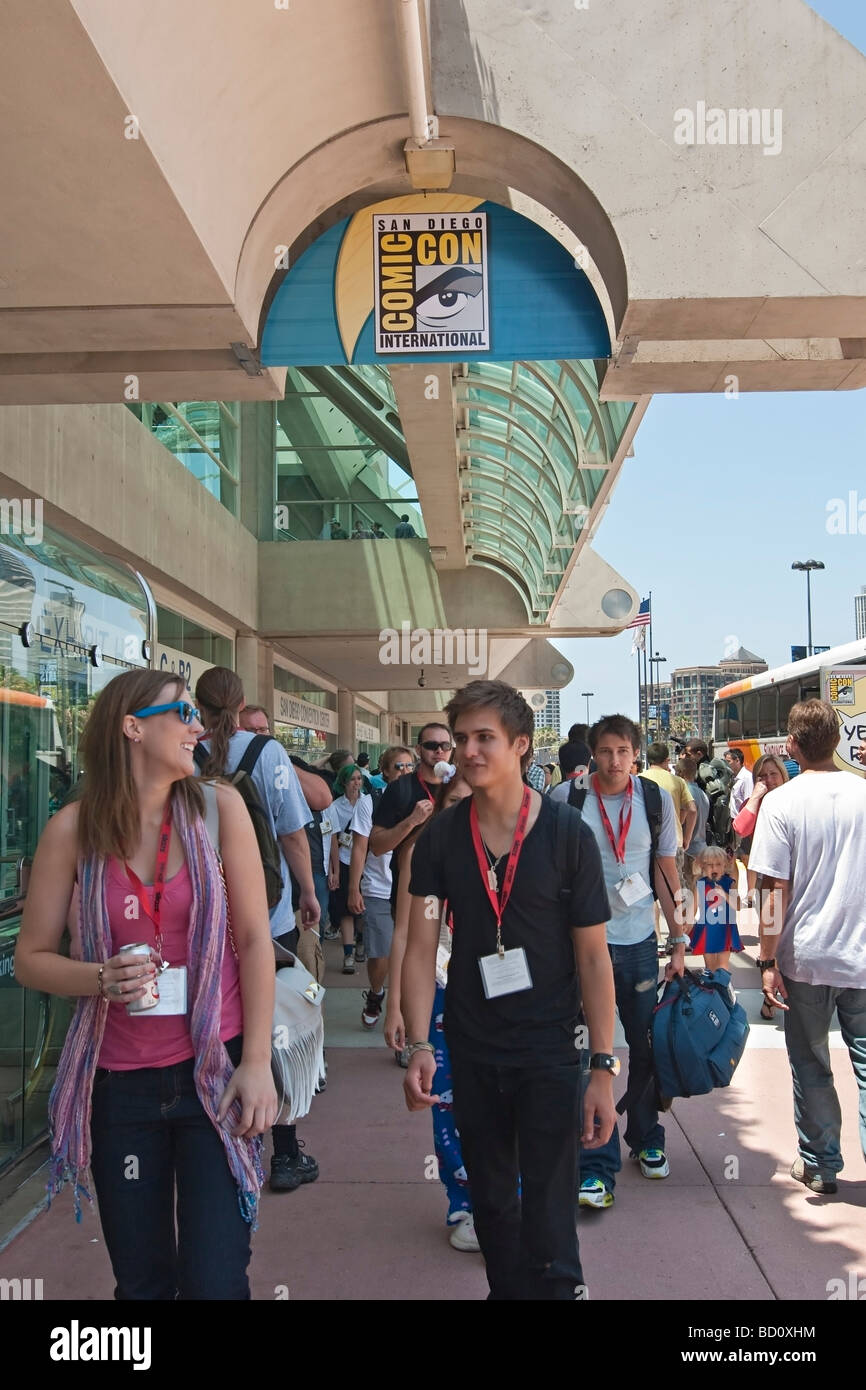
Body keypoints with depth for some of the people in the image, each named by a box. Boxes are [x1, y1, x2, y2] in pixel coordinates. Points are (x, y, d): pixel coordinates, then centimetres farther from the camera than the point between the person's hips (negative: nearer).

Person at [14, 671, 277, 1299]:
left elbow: (255, 939, -5)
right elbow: (31, 959, 2)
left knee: (214, 1279, -1)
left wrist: (257, 1062, -8)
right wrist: (101, 978, -18)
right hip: (120, 1078, 1)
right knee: (141, 1280, 14)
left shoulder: (218, 806, -6)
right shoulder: (73, 828, -5)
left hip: (215, 1069, -1)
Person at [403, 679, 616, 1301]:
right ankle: (507, 1289, 42)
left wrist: (604, 1067, -9)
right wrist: (419, 1046, -14)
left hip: (549, 1051, -3)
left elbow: (593, 958, -8)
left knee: (547, 1214, 0)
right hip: (471, 1051, 3)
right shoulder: (440, 839, -3)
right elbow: (422, 949, -3)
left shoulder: (567, 834, -11)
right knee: (491, 1200, 20)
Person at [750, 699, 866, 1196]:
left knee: (811, 1066, 13)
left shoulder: (782, 802, -11)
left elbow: (776, 890, -12)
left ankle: (821, 1165, 24)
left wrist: (769, 961, -6)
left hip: (806, 957, -2)